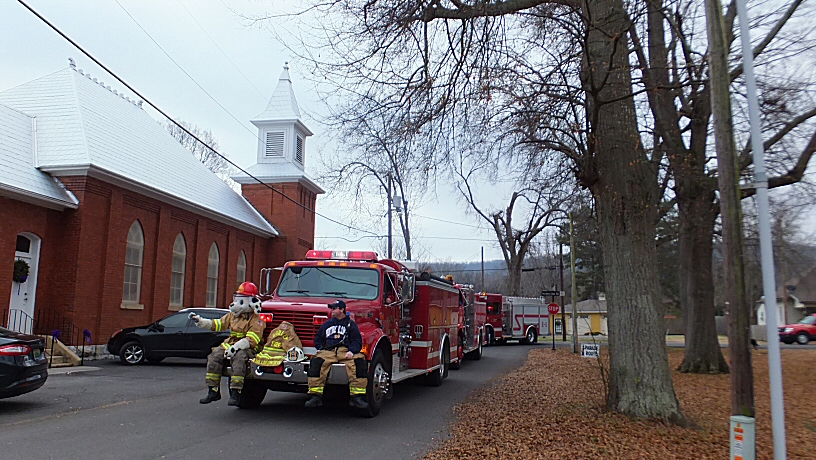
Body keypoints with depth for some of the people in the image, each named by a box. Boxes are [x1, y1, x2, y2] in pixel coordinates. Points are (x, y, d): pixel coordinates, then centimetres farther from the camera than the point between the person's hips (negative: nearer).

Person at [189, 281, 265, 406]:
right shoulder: (233, 315, 18)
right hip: (230, 344, 7)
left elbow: (251, 340, -18)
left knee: (239, 357, -37)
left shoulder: (256, 320, -7)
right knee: (215, 355, -16)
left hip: (247, 349, -7)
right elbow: (218, 324, 21)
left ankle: (235, 393, -36)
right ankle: (213, 391, -11)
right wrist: (199, 321, 12)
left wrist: (235, 347, -29)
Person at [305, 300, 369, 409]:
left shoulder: (351, 324, 16)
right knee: (317, 362, -29)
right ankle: (316, 397, -28)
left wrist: (351, 351, -12)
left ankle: (356, 397, -31)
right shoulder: (327, 324, 27)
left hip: (345, 351, -2)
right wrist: (320, 349, 9)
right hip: (328, 351, 2)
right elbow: (318, 339, 30)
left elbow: (357, 341, 8)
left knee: (359, 362, -32)